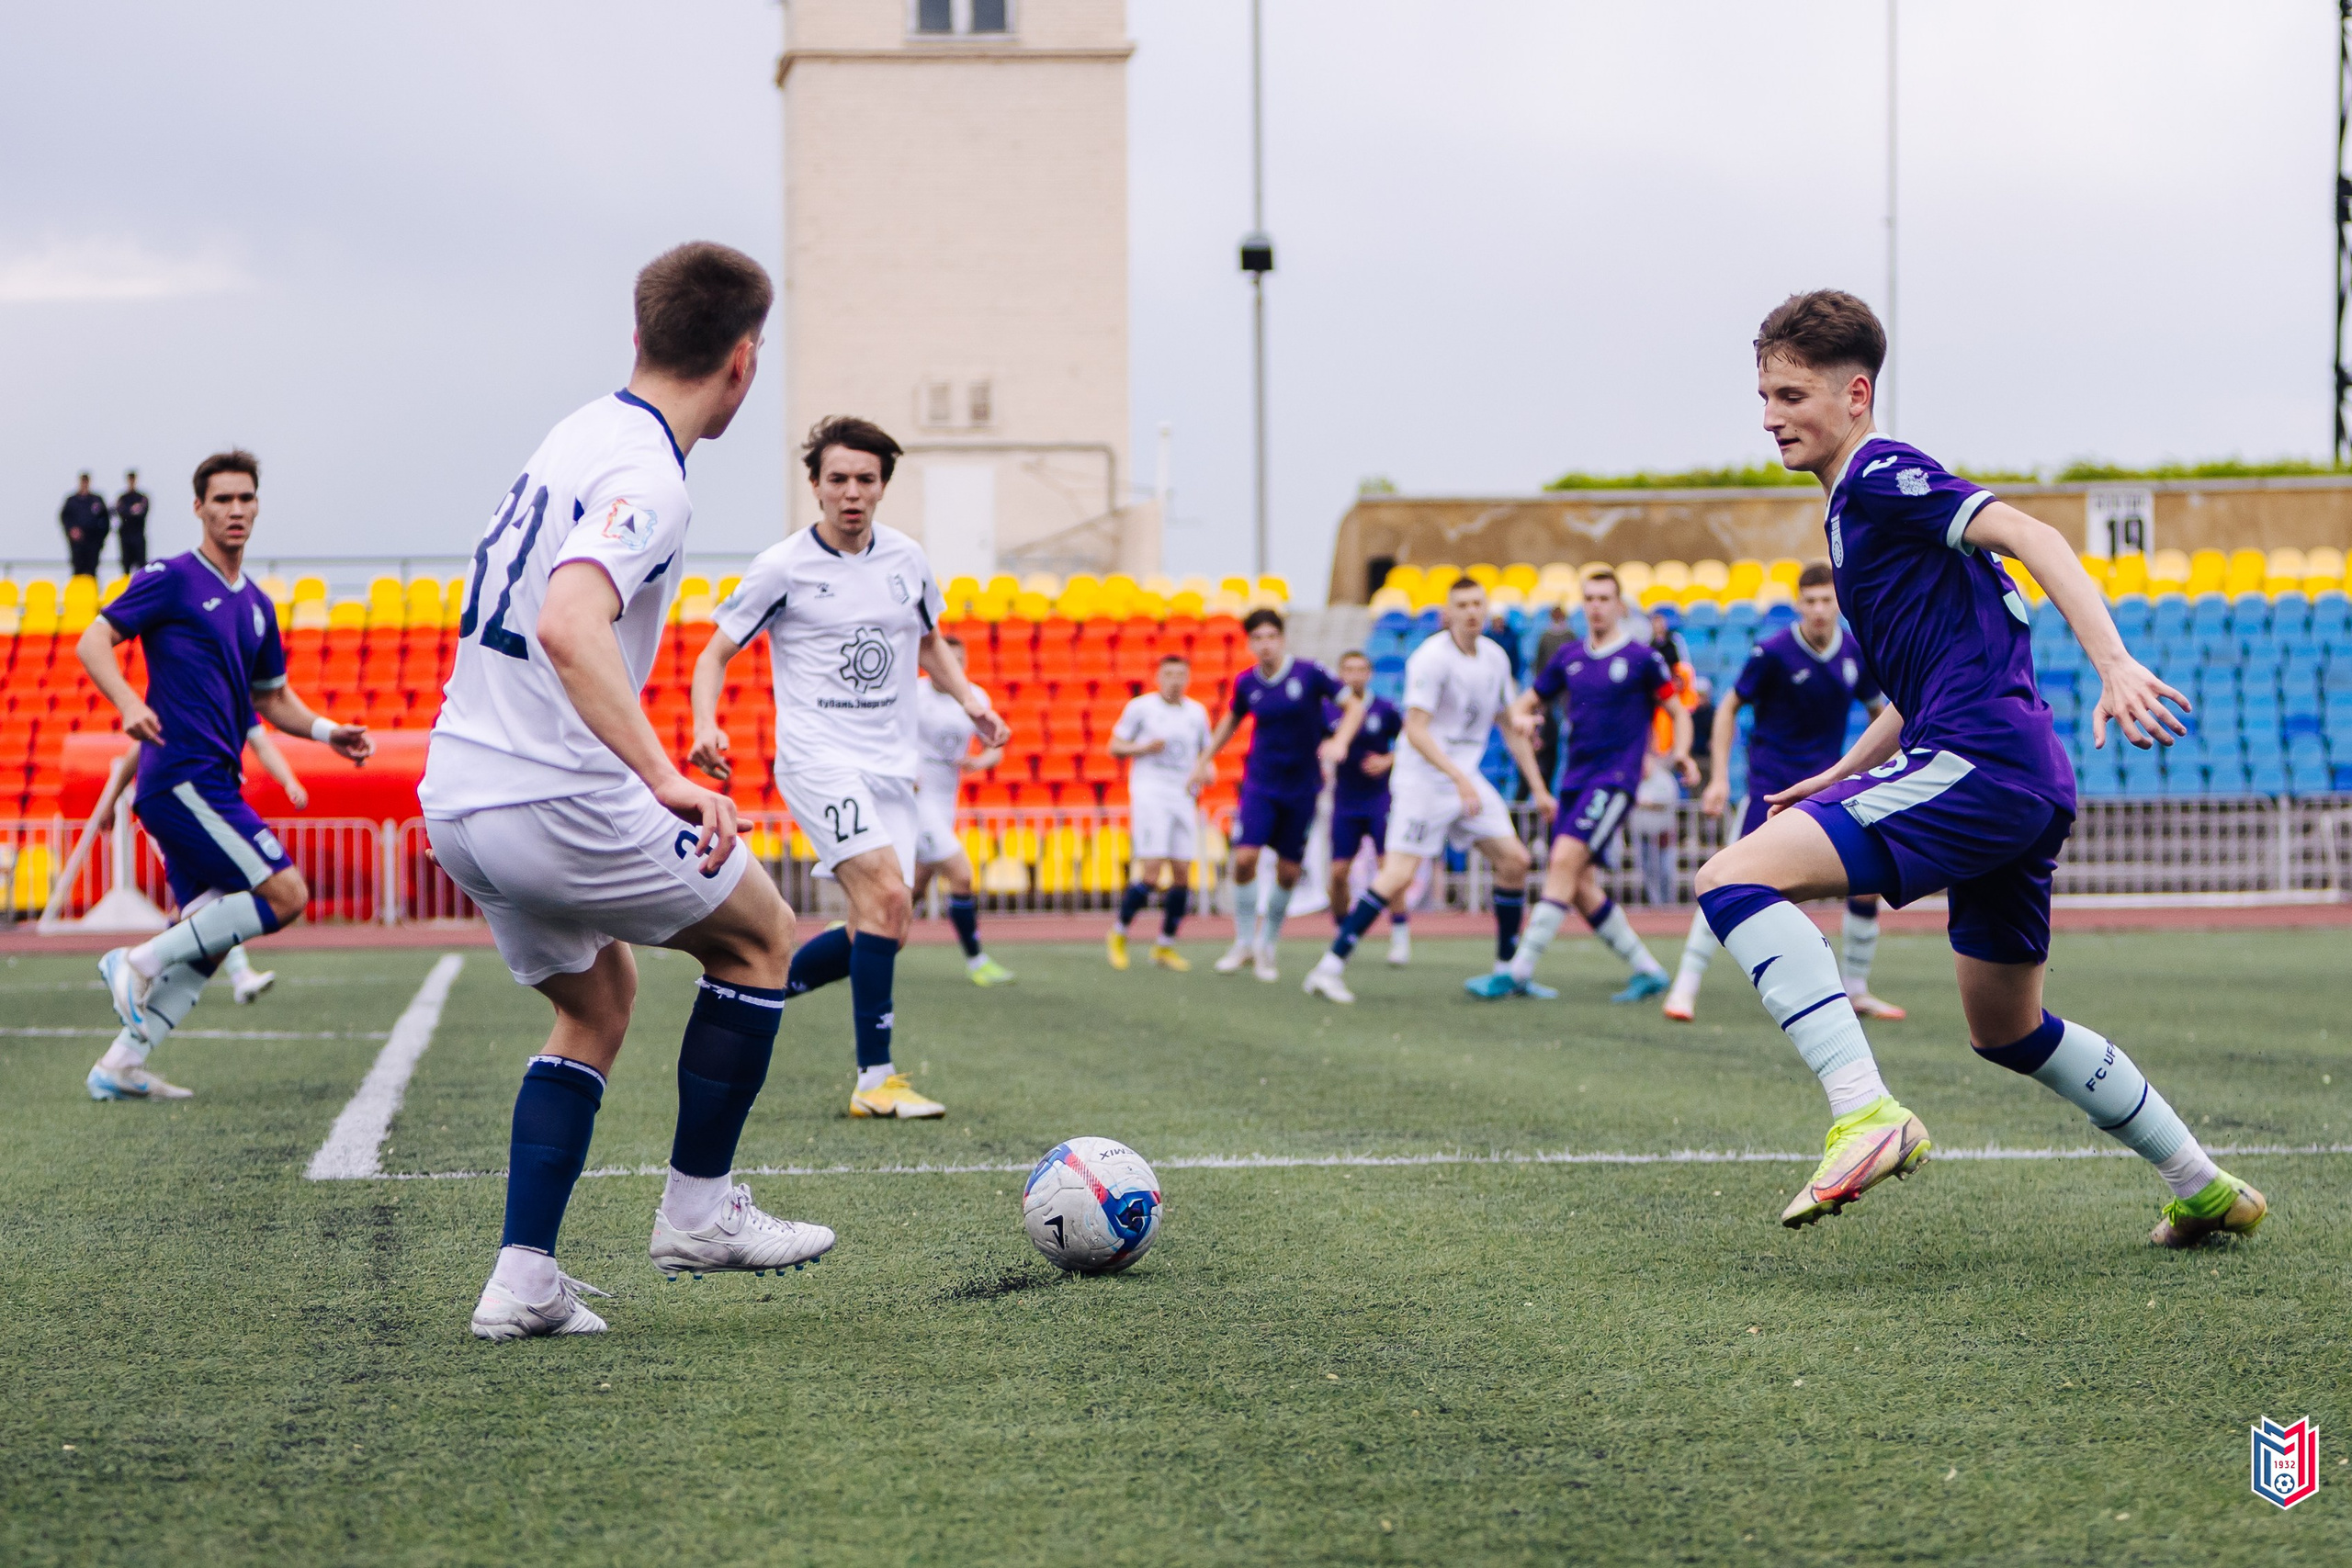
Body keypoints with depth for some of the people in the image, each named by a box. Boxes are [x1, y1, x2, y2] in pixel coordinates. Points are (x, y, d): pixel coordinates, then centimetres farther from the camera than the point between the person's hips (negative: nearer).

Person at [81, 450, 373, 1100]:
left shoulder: (256, 605, 19)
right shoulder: (171, 579, -4)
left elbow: (271, 697, 29)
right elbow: (93, 641, -9)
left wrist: (326, 730, 11)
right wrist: (130, 703, -26)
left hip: (211, 784, 9)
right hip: (182, 773, -9)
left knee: (210, 936, 9)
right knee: (285, 894, -15)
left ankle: (120, 1065, 12)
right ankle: (141, 960, -7)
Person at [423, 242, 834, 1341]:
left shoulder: (580, 437, 13)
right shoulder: (646, 475, -17)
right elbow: (569, 625, -34)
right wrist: (667, 778, -38)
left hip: (455, 797, 9)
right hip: (557, 802, -9)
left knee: (596, 1001, 24)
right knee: (761, 936, 12)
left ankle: (524, 1278, 13)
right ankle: (697, 1210, 16)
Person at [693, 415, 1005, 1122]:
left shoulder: (906, 559, 8)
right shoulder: (782, 567, -5)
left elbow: (930, 645, 25)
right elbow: (717, 654, 1)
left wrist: (970, 700, 5)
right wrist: (706, 726, -18)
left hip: (892, 766, 6)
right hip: (818, 760, -6)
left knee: (877, 935, 2)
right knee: (888, 897, -24)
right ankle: (877, 1080, -19)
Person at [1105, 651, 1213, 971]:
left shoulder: (1197, 713, 13)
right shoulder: (1140, 707, 0)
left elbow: (1205, 752, 24)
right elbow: (1114, 746, 3)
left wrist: (1204, 771, 2)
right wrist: (1143, 748, -15)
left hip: (1184, 798, 5)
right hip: (1149, 793, -5)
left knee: (1183, 874, 0)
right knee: (1151, 869, -15)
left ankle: (1165, 945, 13)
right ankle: (1118, 935, 3)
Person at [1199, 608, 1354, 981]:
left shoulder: (1309, 673, -10)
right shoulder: (1246, 683, -1)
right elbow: (1232, 719, 19)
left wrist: (1340, 740, -20)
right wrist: (1206, 758, 18)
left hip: (1302, 786, -1)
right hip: (1260, 783, 1)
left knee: (1289, 871, 2)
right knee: (1244, 858, -15)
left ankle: (1266, 947, 20)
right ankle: (1244, 943, 1)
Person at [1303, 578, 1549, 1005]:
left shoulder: (1495, 657, 8)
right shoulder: (1432, 658, -16)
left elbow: (1512, 726, 17)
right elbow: (1416, 729, -21)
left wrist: (1537, 788, 14)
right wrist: (1458, 778, -29)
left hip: (1468, 780, 7)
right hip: (1424, 780, -7)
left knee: (1514, 860, 1)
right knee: (1398, 875, -16)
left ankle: (1507, 970, 12)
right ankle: (1329, 967, -14)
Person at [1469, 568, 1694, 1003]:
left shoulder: (1642, 658, -1)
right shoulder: (1569, 658, 13)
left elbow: (1678, 711, 6)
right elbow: (1526, 703, 19)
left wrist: (1680, 753, -13)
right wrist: (1522, 720, -5)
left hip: (1616, 778, -7)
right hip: (1574, 778, 7)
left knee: (1564, 862, -20)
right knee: (1580, 887, 2)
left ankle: (1518, 971, -22)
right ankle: (1647, 970, 15)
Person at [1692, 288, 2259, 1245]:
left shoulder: (1879, 474, -3)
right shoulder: (1851, 509, 26)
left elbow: (2030, 536, -16)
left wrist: (2114, 664, -28)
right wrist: (1838, 779, 34)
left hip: (1979, 761, -10)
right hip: (2028, 785, 10)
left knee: (1734, 878, -20)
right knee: (2007, 1030, 24)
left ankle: (1865, 1114, -33)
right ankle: (2205, 1190, 32)